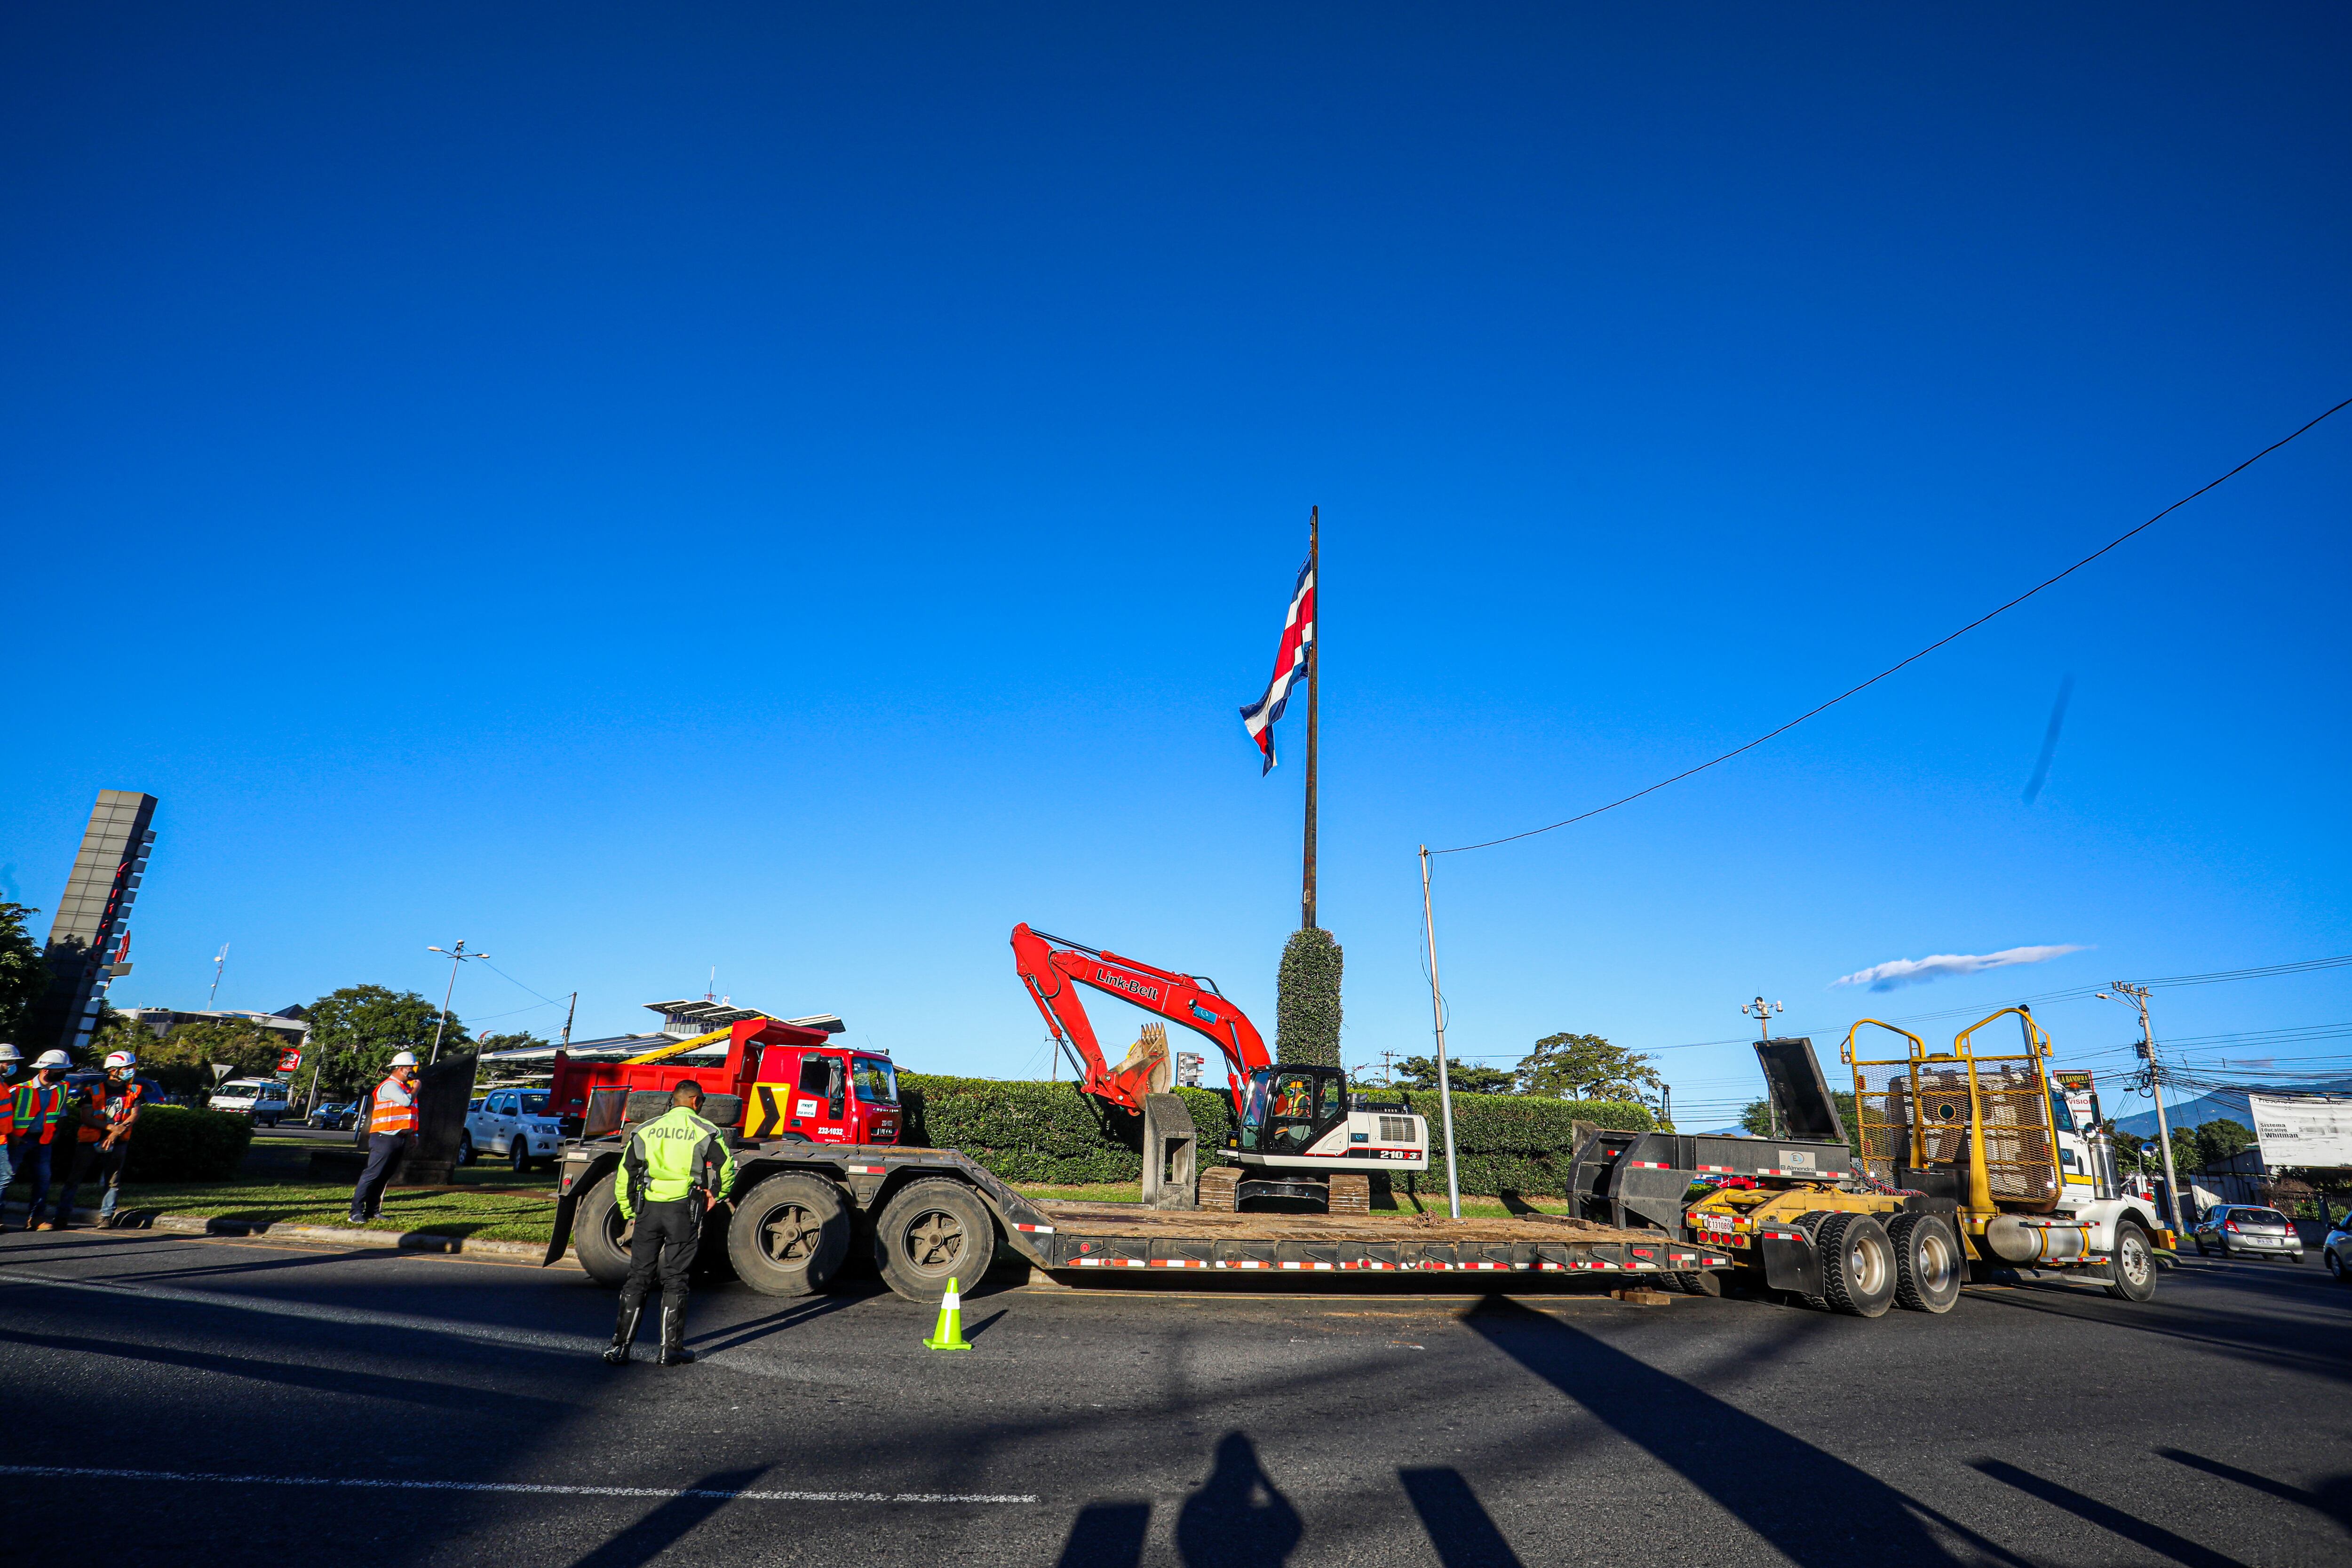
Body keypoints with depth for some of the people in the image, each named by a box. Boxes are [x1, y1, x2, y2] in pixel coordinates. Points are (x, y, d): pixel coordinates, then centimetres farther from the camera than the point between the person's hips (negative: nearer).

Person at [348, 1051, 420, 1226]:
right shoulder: (389, 1085, -10)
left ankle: (372, 1210, 13)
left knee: (384, 1177, 9)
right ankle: (357, 1211, -7)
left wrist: (412, 1133, 20)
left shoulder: (403, 1087, 20)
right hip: (385, 1138, -9)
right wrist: (416, 1089, -5)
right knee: (373, 1174, -10)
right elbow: (407, 1101, -24)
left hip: (400, 1138, 9)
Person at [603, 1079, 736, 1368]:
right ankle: (671, 1350, 9)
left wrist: (629, 1213, 17)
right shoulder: (705, 1131, 0)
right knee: (675, 1280, 5)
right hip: (684, 1210, -2)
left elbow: (624, 1176, 9)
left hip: (648, 1209, 3)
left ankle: (620, 1347, 11)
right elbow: (727, 1169, -7)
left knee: (638, 1278, 11)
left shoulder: (646, 1130, 10)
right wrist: (715, 1196, 10)